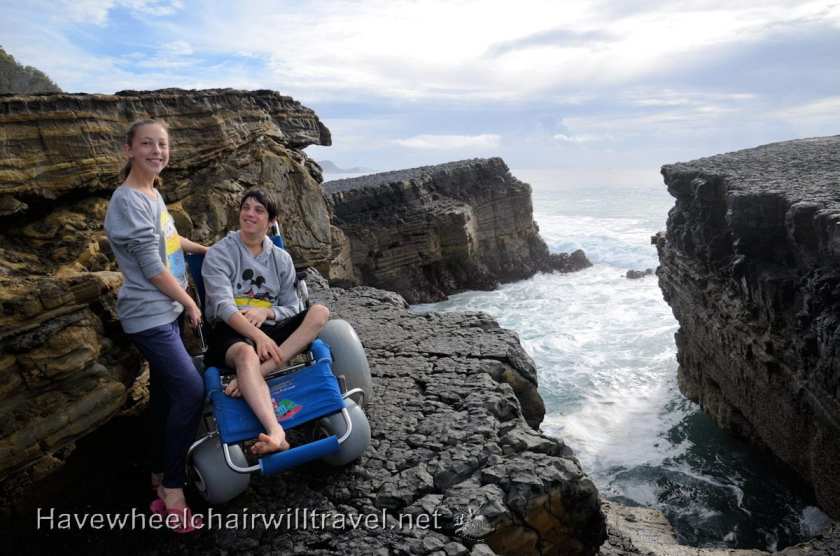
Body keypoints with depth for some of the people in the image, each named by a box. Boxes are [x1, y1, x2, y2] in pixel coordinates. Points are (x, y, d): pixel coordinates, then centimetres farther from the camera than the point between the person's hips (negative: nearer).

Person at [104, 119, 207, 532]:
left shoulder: (152, 193, 9)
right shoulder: (128, 200, -19)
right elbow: (152, 267, -19)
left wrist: (207, 250, 37)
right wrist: (190, 303, -8)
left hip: (165, 312, 9)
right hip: (149, 316, -9)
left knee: (165, 393, 15)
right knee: (191, 391, -14)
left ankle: (160, 475, 29)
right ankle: (173, 488, 0)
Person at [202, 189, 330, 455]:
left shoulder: (281, 258, 13)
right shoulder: (219, 254, 1)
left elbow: (291, 309, 13)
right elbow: (223, 306, -13)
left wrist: (265, 312, -11)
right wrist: (258, 335, -29)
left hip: (270, 328, 4)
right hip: (231, 331, -4)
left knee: (319, 312, -22)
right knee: (246, 354, -41)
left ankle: (259, 370, -37)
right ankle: (276, 433, -60)